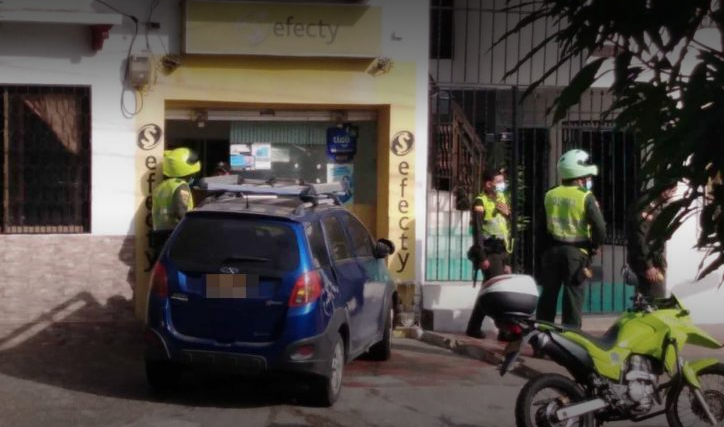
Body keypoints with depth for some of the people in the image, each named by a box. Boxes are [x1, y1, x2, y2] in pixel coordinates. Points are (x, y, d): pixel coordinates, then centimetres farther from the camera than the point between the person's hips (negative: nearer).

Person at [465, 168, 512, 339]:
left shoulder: (502, 200, 18)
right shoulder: (480, 202, -8)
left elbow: (510, 228, 19)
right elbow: (477, 232, -15)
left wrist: (508, 213, -1)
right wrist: (482, 257, -21)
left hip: (502, 252, 8)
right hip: (490, 253, -8)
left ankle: (473, 328, 14)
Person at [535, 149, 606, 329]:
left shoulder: (550, 195, 6)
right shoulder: (586, 197, -10)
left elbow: (542, 225, 9)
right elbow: (600, 228, -14)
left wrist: (545, 246, 14)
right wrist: (593, 246, 1)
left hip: (553, 250, 4)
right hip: (576, 252, -4)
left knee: (548, 294, 11)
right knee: (573, 296, 0)